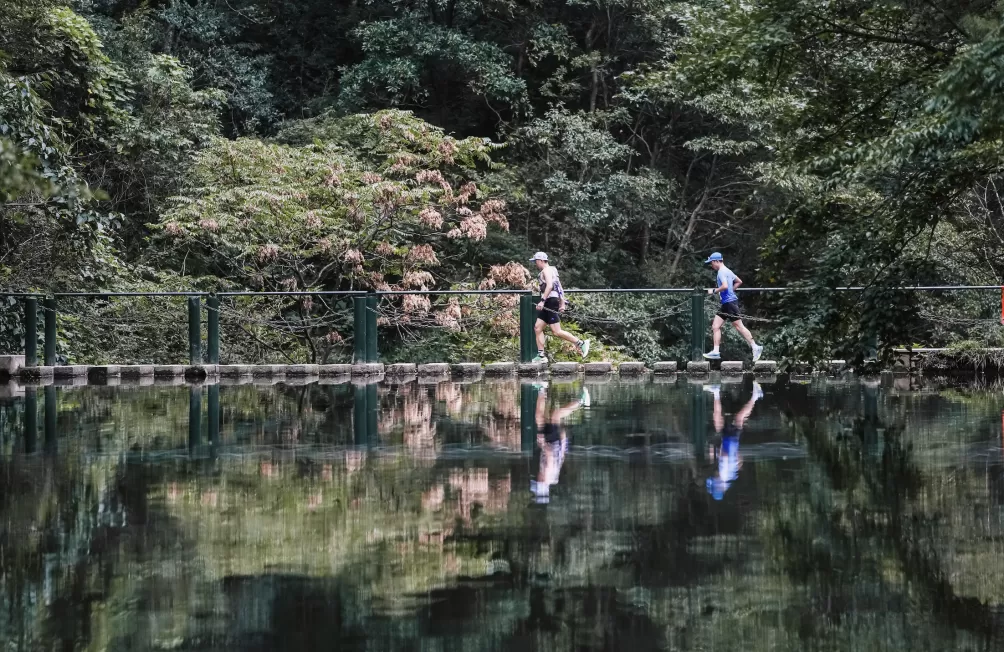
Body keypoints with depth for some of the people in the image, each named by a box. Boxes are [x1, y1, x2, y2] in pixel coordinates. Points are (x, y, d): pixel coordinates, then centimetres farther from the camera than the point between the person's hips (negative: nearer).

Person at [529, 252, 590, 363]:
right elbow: (559, 288, 25)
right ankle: (541, 355, 3)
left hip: (551, 301, -11)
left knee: (556, 331, -12)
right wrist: (562, 304, 25)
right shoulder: (551, 270, 23)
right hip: (547, 305, 11)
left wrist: (542, 301, -28)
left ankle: (581, 343, -6)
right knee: (537, 328, 5)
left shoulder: (546, 270, -7)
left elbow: (549, 285, -23)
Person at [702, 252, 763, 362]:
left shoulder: (722, 272, -14)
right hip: (726, 303, 10)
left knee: (739, 326, -6)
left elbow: (725, 286, -28)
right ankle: (716, 352, 3)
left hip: (730, 302, -10)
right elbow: (739, 282, 26)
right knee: (715, 326, 6)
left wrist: (714, 291, -16)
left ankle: (755, 347, -2)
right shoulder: (727, 271, 17)